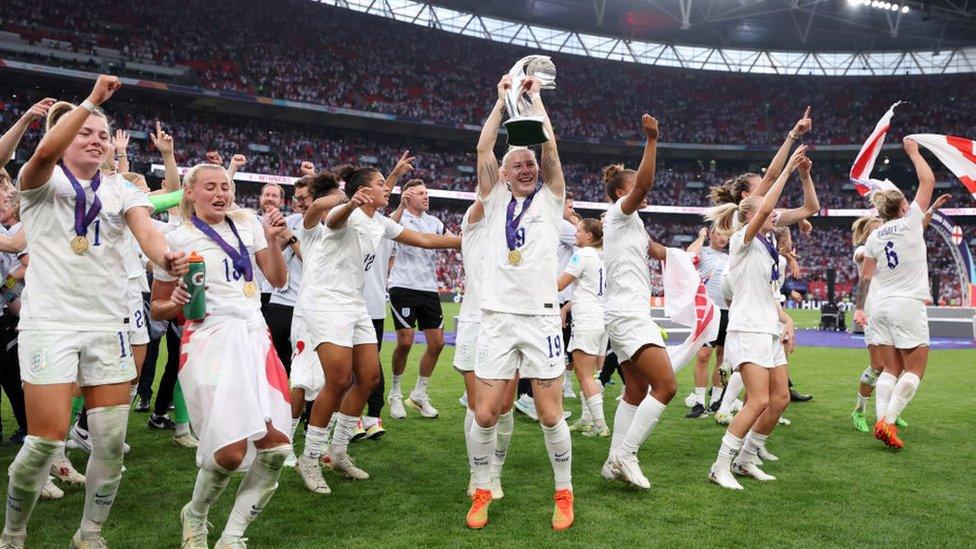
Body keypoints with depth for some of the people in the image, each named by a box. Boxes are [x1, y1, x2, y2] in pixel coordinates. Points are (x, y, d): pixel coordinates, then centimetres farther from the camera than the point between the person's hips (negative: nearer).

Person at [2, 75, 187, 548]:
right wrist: (91, 101, -25)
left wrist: (167, 259, -31)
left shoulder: (121, 189, 10)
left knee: (111, 441, 2)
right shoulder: (42, 183, 2)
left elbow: (145, 230, -10)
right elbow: (45, 152, -23)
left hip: (108, 323, 3)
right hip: (49, 322, -3)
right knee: (47, 439, -6)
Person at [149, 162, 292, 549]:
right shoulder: (178, 239, 2)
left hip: (255, 337, 5)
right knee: (231, 452, -15)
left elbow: (278, 280, 13)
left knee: (276, 445, -7)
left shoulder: (248, 224, 13)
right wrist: (176, 304, -14)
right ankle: (195, 517, 19)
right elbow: (158, 308, 8)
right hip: (209, 341, -5)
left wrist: (274, 240, -1)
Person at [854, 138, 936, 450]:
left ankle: (882, 423, 1)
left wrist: (858, 308, 15)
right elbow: (928, 181, 2)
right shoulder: (910, 222, -6)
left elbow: (865, 277, 9)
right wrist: (913, 151, 13)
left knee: (891, 369, 9)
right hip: (907, 304, -5)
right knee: (915, 369, 2)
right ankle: (887, 421, -10)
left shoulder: (874, 237, 7)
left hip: (881, 306, 5)